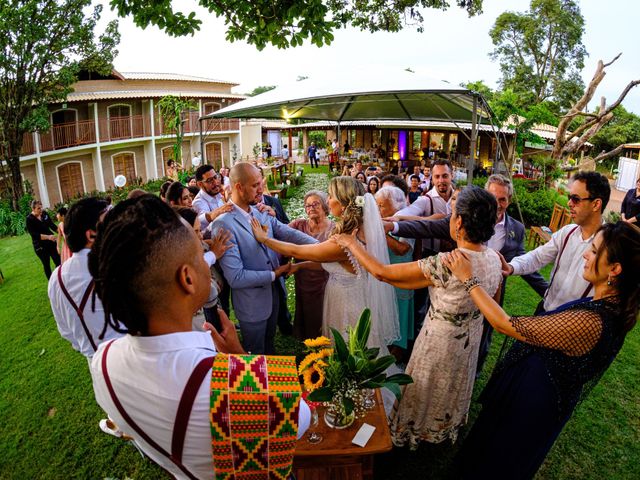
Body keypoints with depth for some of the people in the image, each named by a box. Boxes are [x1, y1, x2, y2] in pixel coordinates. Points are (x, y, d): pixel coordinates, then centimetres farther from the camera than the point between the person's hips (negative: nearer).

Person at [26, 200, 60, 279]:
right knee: (46, 265, 9)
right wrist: (48, 237, -35)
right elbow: (34, 235, -23)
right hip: (40, 246, -4)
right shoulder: (29, 219, -17)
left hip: (51, 242, 4)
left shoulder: (44, 213, -4)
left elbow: (52, 225, 8)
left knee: (58, 261, 8)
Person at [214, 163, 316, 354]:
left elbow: (288, 233, -10)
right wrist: (274, 274, -18)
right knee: (255, 356, 18)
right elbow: (236, 278, -27)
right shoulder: (224, 223, -25)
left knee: (269, 344, 30)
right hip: (252, 302, -7)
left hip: (274, 292, 7)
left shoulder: (261, 212, -2)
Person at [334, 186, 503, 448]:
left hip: (440, 340, -6)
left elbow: (381, 272, -31)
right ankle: (448, 427, 58)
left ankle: (416, 432, 48)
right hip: (472, 338, 7)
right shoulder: (494, 258, -15)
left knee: (428, 390, 22)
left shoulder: (445, 264, -37)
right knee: (455, 387, 32)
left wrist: (352, 244, -19)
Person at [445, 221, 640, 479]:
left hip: (531, 399, -8)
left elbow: (504, 324, -33)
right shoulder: (616, 307, -10)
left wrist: (469, 279, -26)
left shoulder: (589, 321, -38)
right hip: (548, 396, 8)